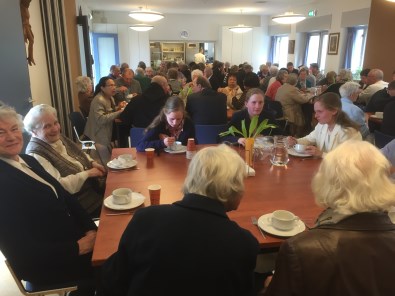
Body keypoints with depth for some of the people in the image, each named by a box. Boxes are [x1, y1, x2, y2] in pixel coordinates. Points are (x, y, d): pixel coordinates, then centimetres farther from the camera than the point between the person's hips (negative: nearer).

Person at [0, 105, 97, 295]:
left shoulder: (28, 160, 4)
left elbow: (64, 197, 8)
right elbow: (21, 252, -20)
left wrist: (90, 229, -5)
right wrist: (77, 248, -18)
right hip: (45, 263, -7)